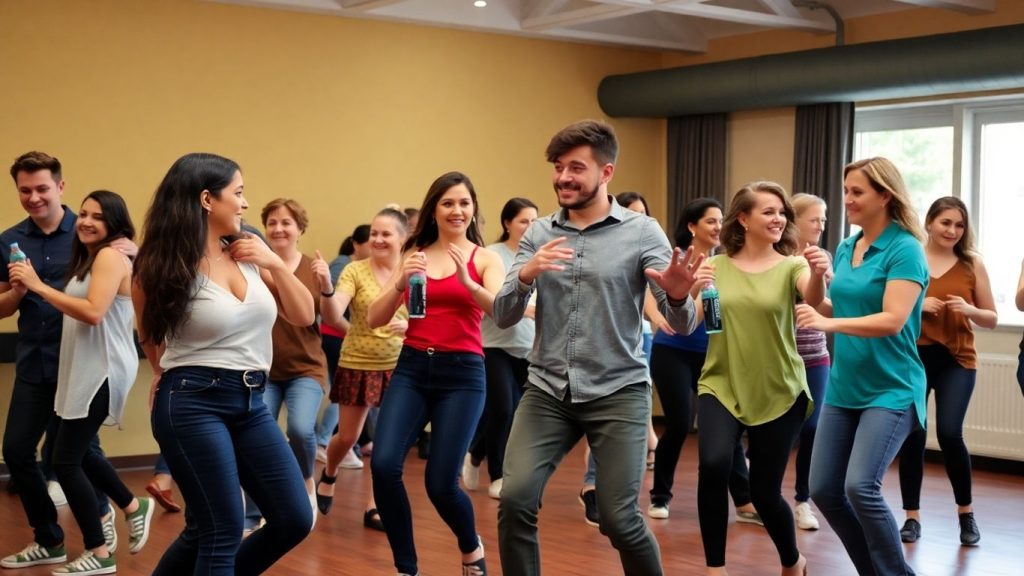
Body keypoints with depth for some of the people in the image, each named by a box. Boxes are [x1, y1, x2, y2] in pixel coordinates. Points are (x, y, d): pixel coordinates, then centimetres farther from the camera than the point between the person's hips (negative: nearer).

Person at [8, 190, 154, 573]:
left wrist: (38, 286, -21)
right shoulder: (89, 257, 19)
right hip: (86, 369, 10)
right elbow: (80, 311, 11)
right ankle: (134, 507, 34)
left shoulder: (111, 256, -12)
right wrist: (30, 286, 3)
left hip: (102, 371, -10)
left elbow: (94, 312, -25)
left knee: (65, 461, -6)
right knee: (76, 453, 18)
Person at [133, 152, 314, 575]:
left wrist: (274, 264, -2)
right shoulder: (166, 266, -9)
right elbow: (150, 337, 7)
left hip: (251, 402, 6)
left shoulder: (249, 256, 6)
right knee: (221, 533, -4)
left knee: (294, 520, 7)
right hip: (194, 404, -6)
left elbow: (304, 316, 9)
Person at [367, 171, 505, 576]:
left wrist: (468, 283, -29)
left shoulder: (485, 259, 4)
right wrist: (401, 282, -12)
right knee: (384, 465, -17)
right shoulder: (414, 256, 11)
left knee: (440, 481, -8)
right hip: (412, 368, 2)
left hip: (462, 373, -2)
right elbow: (374, 320, 5)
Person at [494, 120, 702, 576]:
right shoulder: (537, 234, 6)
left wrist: (678, 297, -32)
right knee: (514, 501, -10)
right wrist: (525, 276, -22)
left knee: (619, 519, -3)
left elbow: (682, 325, -8)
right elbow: (502, 316, -1)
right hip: (547, 390, 3)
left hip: (617, 393, -3)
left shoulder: (642, 232, -3)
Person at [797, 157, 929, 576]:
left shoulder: (905, 250, -13)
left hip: (891, 391, -8)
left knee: (861, 486, -20)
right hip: (844, 389, 8)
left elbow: (893, 320, -23)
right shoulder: (845, 248, 8)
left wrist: (828, 324, -32)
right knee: (823, 489, 6)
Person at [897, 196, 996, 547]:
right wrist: (917, 305, -16)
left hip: (957, 360, 0)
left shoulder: (972, 263, 3)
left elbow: (992, 319, 7)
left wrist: (968, 310, -12)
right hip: (912, 358, 0)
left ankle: (966, 513, 10)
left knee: (949, 433, -12)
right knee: (912, 436, 1)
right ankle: (912, 517, 14)